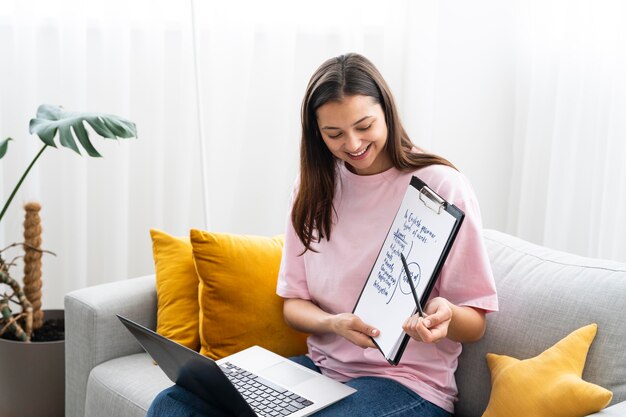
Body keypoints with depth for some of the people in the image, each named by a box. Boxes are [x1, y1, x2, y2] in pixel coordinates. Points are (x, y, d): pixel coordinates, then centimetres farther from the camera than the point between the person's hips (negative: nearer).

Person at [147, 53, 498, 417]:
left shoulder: (441, 186, -10)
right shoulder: (314, 186, 7)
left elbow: (474, 326, -5)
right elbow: (294, 303, 9)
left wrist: (446, 316, -29)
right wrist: (334, 323, -14)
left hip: (407, 384, -5)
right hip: (323, 366, 5)